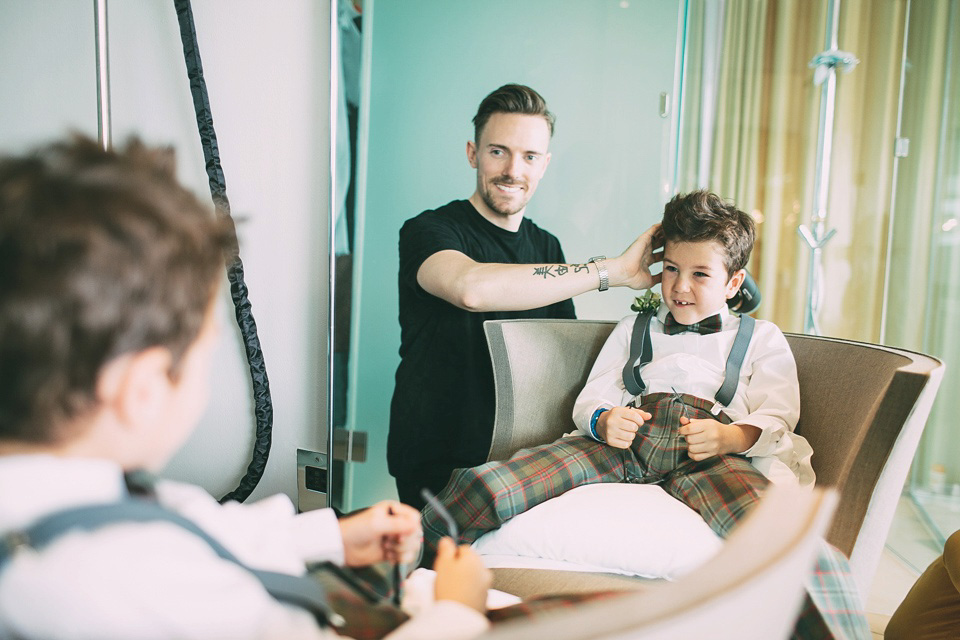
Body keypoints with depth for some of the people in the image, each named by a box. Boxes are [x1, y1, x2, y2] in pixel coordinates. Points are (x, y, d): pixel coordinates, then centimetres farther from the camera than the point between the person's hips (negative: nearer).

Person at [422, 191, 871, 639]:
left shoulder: (761, 337, 26)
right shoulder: (634, 329, 31)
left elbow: (776, 417, 13)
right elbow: (590, 399, 22)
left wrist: (730, 436, -11)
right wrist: (603, 420, -5)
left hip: (713, 454, -1)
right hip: (625, 438, 2)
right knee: (484, 485, -23)